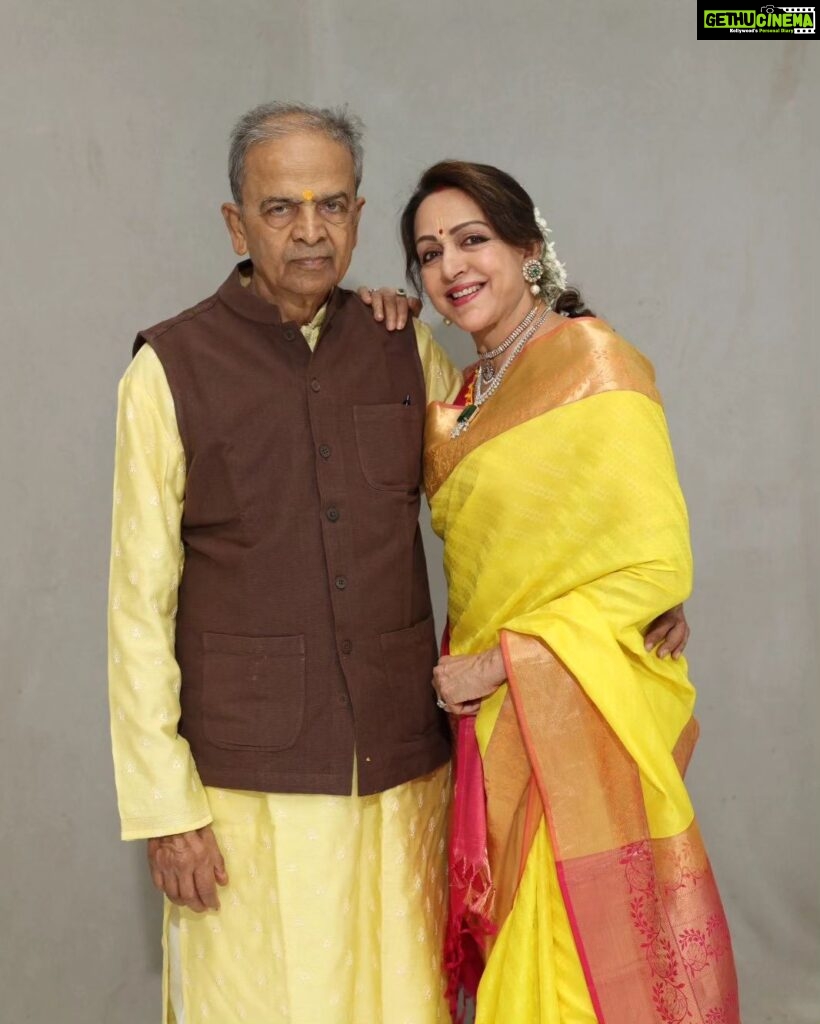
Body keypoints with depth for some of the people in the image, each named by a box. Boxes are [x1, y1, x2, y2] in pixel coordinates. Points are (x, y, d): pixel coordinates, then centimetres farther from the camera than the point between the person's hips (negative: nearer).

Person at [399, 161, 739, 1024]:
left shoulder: (592, 361, -12)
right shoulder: (469, 394, 13)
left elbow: (654, 565, -16)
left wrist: (499, 663, -15)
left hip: (578, 722, -7)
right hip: (494, 726, 7)